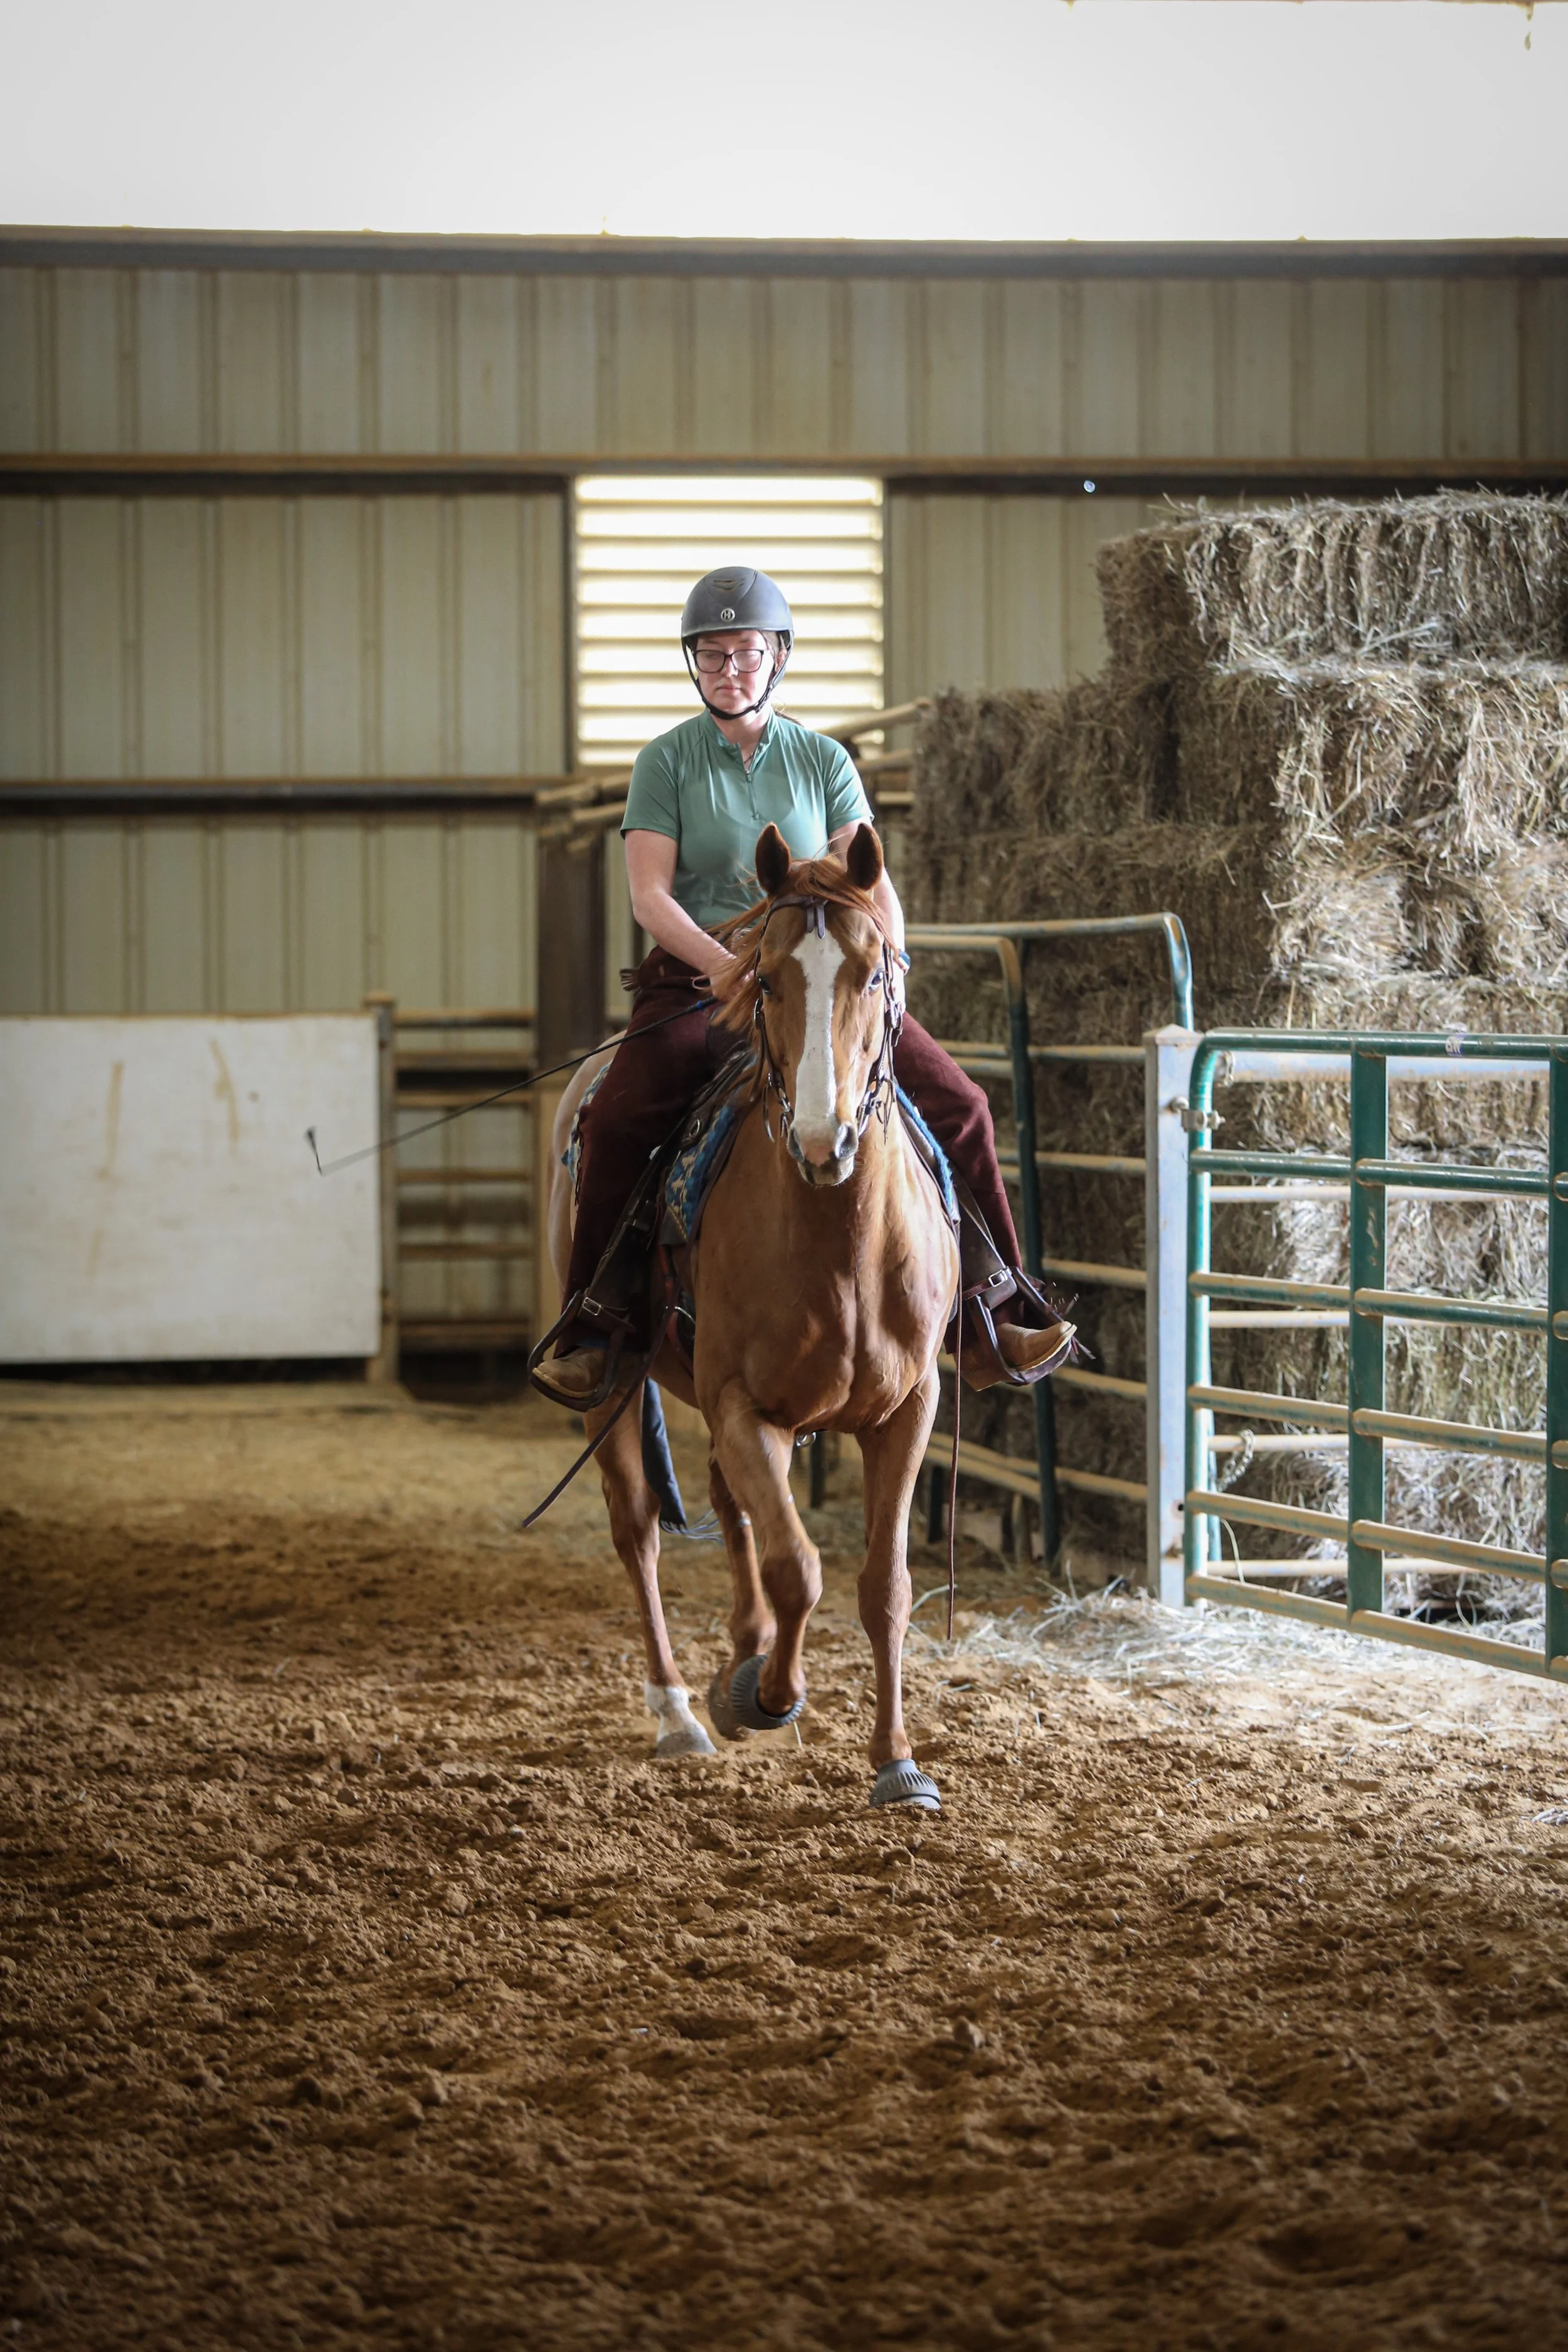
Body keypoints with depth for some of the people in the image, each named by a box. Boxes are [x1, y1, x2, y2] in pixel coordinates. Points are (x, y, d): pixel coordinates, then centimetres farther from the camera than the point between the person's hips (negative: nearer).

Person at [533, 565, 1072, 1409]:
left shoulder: (824, 761, 11)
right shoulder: (667, 761, 4)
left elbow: (869, 881, 4)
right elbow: (649, 895, -6)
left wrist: (888, 959, -16)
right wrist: (721, 962, -22)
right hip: (694, 983, -2)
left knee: (957, 1106, -12)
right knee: (615, 1122, -28)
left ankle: (995, 1308, 0)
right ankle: (594, 1326, -15)